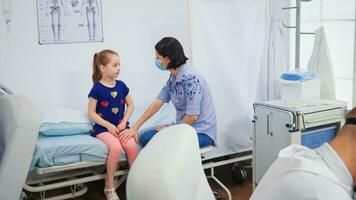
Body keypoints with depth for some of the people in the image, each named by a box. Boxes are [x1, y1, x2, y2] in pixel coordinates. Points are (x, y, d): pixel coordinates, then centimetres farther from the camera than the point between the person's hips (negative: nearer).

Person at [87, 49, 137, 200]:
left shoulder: (121, 85, 6)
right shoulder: (97, 89, -7)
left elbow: (130, 105, 14)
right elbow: (91, 113, -5)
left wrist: (124, 121, -1)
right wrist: (108, 125, -13)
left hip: (120, 125, 4)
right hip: (103, 127, -4)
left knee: (131, 146, -25)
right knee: (116, 148, -31)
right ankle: (109, 187, -13)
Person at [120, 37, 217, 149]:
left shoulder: (190, 78, -21)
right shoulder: (173, 78, 6)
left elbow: (192, 116, -22)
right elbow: (157, 103, 6)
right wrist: (134, 128, 3)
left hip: (201, 132, -8)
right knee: (145, 138, 0)